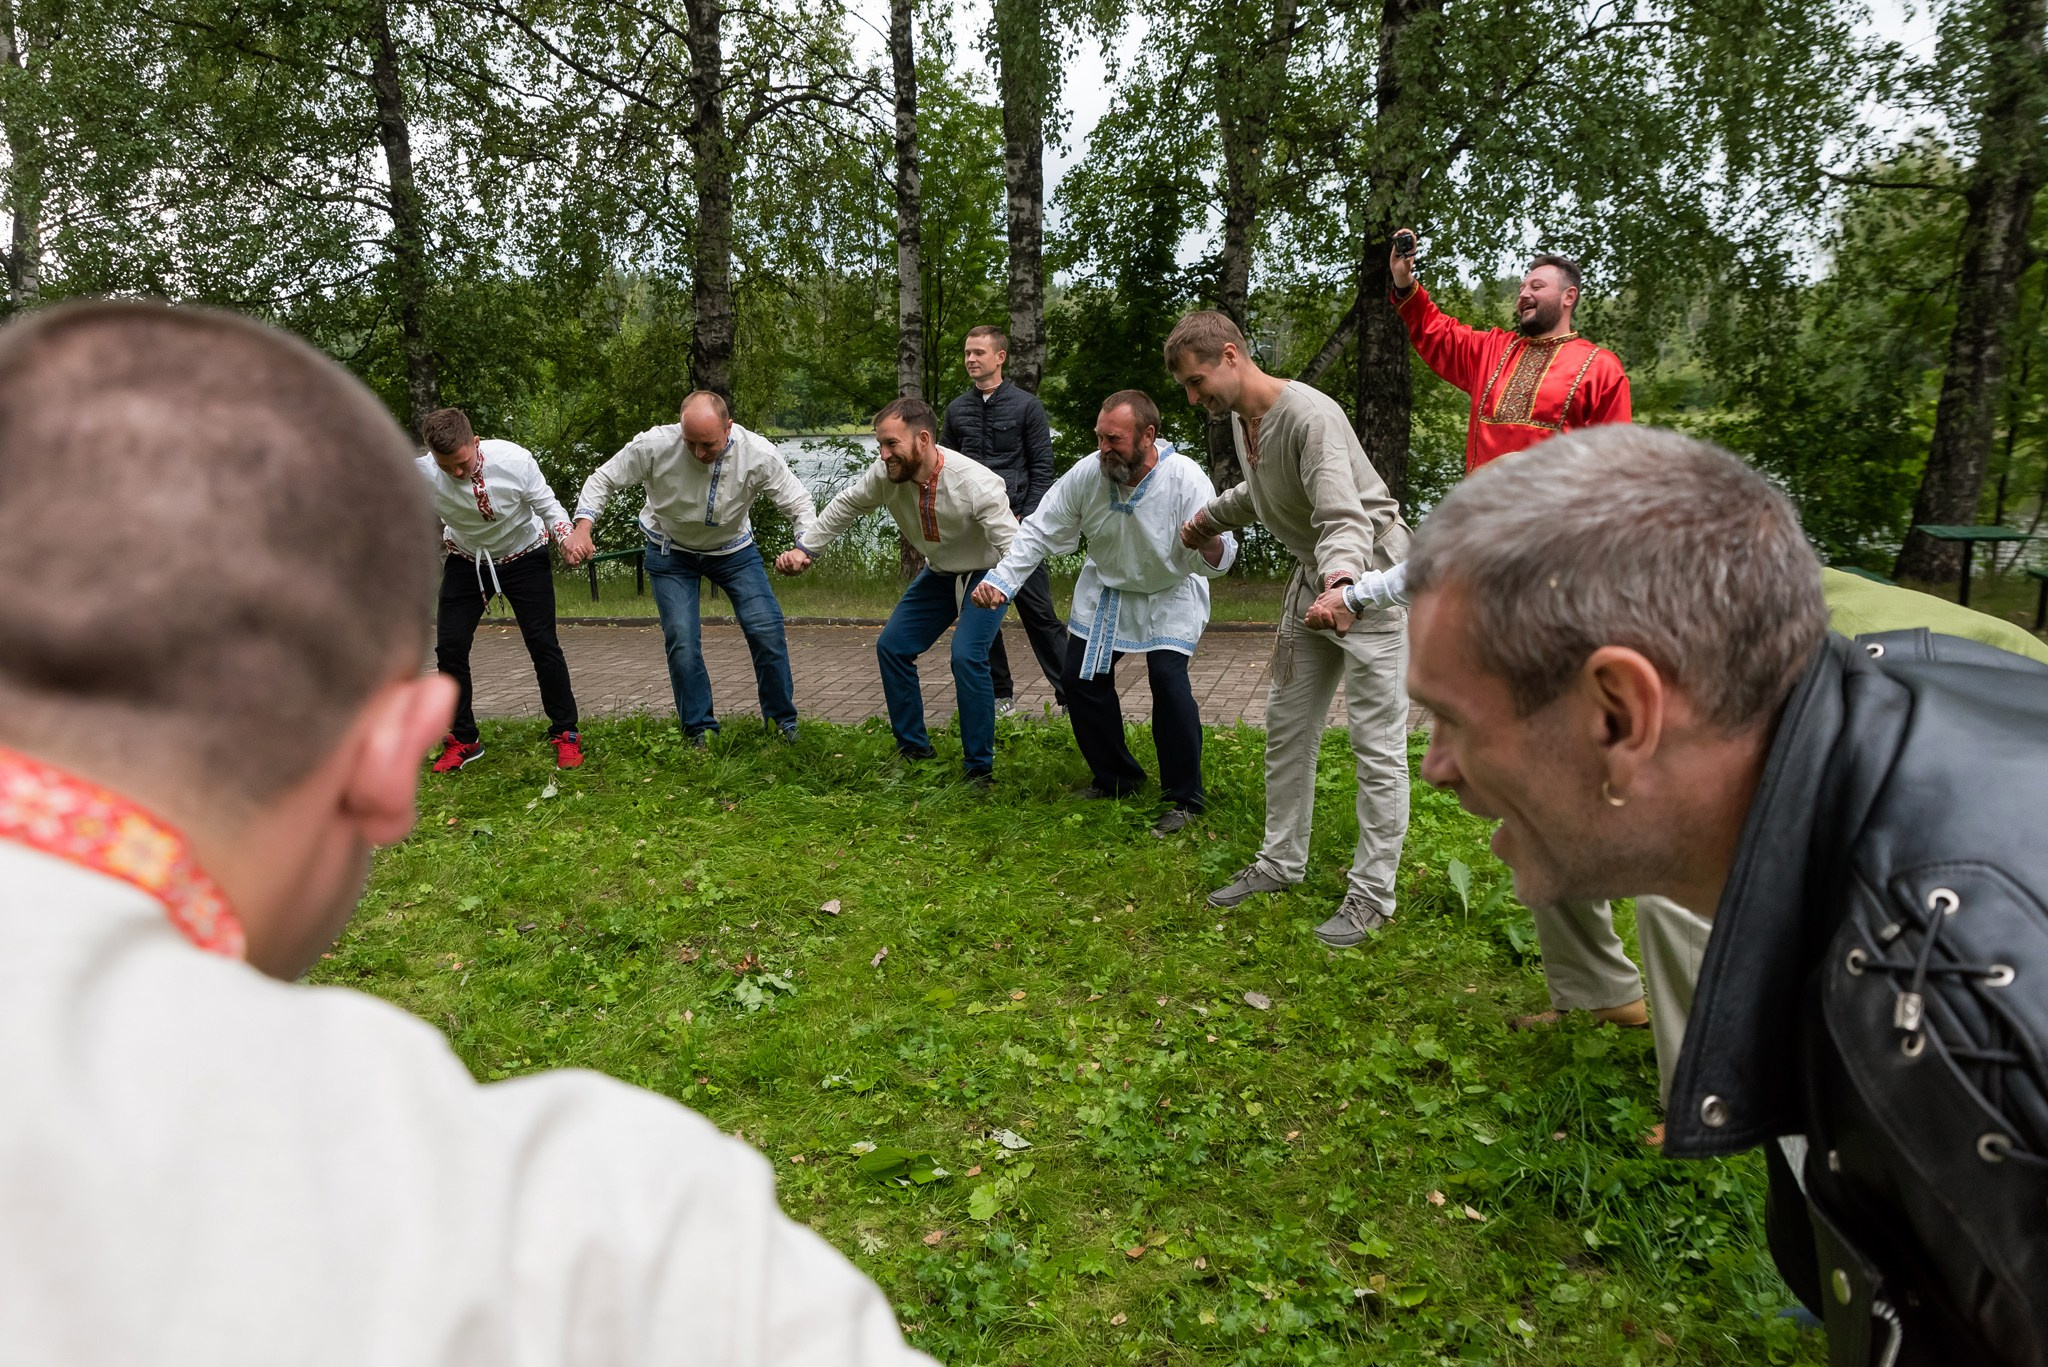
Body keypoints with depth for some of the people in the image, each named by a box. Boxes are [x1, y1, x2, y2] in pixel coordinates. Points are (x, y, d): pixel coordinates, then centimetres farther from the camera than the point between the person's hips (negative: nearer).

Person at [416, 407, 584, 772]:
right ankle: (463, 740, 16)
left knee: (543, 644, -6)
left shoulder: (513, 459, -28)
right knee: (449, 646, -3)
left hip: (524, 554, -2)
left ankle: (565, 735, 11)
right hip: (466, 560, 2)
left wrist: (567, 536, -30)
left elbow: (546, 503, -15)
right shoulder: (420, 475, -24)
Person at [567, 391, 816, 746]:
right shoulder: (654, 445, -27)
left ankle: (782, 719, 11)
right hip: (671, 551, 0)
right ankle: (700, 729, 10)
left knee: (767, 630, -8)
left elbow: (799, 502, -18)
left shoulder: (758, 454, -26)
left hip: (733, 548, 1)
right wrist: (583, 526, -31)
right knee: (682, 640, -8)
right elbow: (603, 480, -14)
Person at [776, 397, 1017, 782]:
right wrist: (804, 548, -3)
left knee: (967, 656, -24)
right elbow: (845, 506, 0)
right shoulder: (885, 475, -18)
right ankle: (914, 748, 19)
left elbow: (1015, 547, -36)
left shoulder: (976, 483, -35)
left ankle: (980, 765, -8)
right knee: (892, 646, 3)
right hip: (939, 573, 7)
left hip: (986, 575, -6)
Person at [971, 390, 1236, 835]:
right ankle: (1116, 780, 24)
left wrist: (1210, 542, -56)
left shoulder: (1186, 480, -29)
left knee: (1168, 677, -22)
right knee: (1081, 678, 2)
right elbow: (1039, 533, -10)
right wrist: (1001, 580, -21)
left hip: (1170, 595, -4)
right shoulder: (1087, 474, -20)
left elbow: (1216, 560, -31)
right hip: (1105, 589, 4)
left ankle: (1184, 799, -5)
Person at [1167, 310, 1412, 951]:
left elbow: (1343, 517, -36)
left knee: (1377, 743, -6)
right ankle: (1281, 862, 25)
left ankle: (1372, 894, 1)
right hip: (1316, 577, 9)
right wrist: (1210, 517, 30)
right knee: (1286, 725, 12)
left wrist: (1340, 584, -53)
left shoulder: (1310, 416, -26)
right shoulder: (1240, 417, 3)